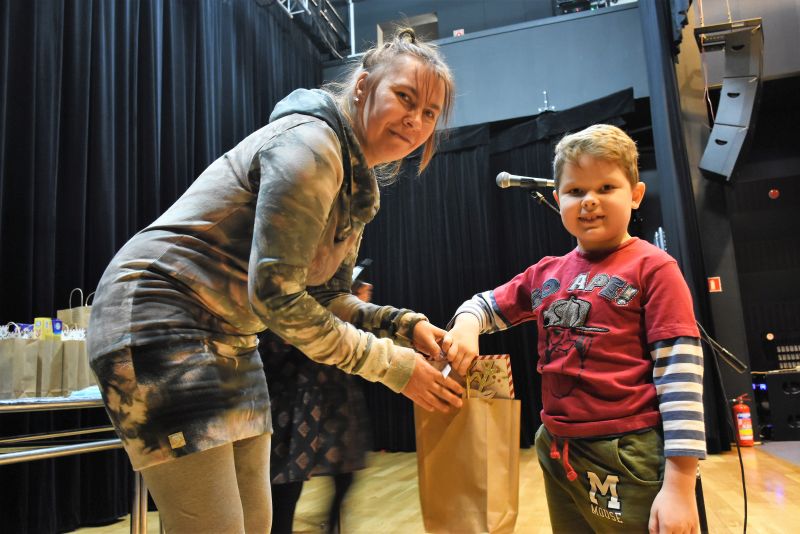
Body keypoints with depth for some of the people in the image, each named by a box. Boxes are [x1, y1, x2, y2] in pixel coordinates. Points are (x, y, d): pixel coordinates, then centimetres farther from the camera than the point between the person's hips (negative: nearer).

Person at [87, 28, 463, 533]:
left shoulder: (359, 183, 9)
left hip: (229, 340, 9)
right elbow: (276, 295, -24)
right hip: (158, 320, -9)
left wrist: (405, 325, -3)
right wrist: (392, 364, -18)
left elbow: (327, 296, 12)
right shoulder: (310, 143, -19)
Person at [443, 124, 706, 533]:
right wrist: (466, 325, -6)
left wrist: (679, 484, -16)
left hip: (635, 460, -6)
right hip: (557, 455, 6)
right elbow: (487, 304, 19)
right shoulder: (545, 275, 7)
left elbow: (680, 375, -13)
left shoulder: (652, 268, -9)